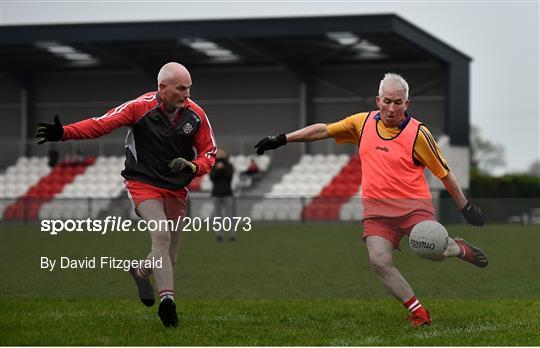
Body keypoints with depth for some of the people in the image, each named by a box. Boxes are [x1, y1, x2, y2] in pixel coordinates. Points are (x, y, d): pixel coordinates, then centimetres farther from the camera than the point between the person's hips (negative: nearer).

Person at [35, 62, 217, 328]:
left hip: (177, 190, 4)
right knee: (161, 236, -25)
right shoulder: (141, 107, -16)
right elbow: (102, 124, -18)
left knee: (168, 257, 8)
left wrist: (192, 166, -19)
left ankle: (141, 272, 40)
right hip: (143, 184, -4)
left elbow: (209, 152, 3)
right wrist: (64, 133, -30)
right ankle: (167, 300, -21)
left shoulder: (195, 114, -6)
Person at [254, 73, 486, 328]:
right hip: (376, 209, 3)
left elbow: (444, 173, 2)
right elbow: (323, 130, 15)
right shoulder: (363, 122, 6)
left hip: (414, 206, -3)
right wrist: (281, 140, 14)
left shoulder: (417, 132, -5)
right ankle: (418, 312, -3)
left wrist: (465, 207, 5)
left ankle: (458, 248, 16)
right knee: (379, 261, -18)